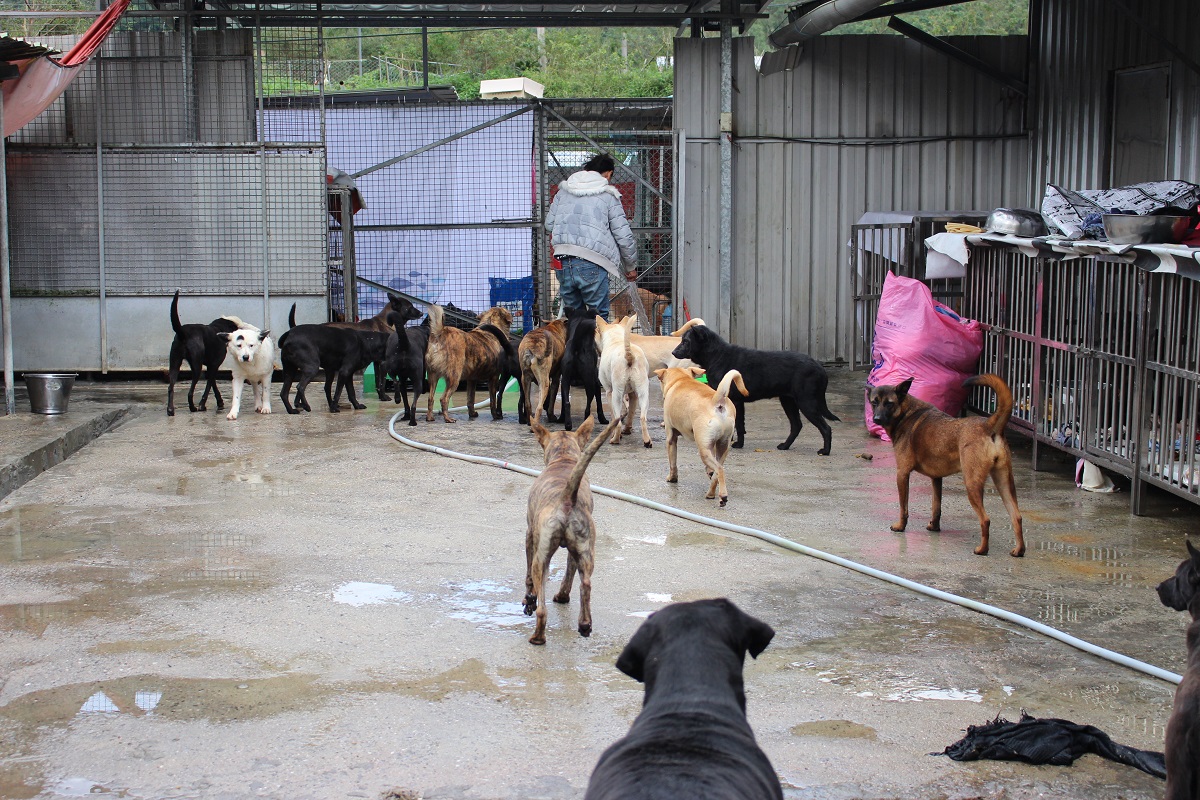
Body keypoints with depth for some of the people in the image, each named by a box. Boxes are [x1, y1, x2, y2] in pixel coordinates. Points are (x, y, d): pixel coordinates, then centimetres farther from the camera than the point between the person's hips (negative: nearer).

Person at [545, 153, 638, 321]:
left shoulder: (563, 191, 16)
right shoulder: (608, 196, 4)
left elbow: (549, 224, 18)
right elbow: (624, 237, 4)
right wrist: (630, 267, 17)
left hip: (563, 261, 4)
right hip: (592, 265, -4)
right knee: (599, 316, 2)